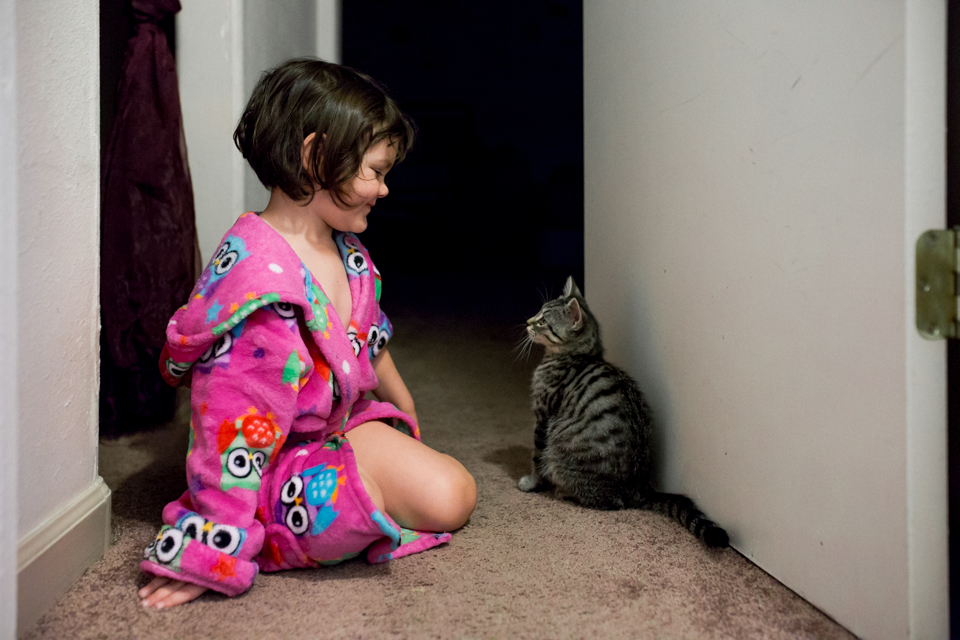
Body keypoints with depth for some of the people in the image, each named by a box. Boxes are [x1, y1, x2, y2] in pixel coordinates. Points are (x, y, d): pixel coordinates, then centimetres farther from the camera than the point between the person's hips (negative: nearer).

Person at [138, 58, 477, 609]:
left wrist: (408, 417, 31)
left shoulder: (347, 255, 4)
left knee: (455, 494, -4)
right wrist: (212, 554, -26)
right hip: (279, 461, -8)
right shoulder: (257, 274, -28)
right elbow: (234, 420, -29)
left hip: (345, 425, 9)